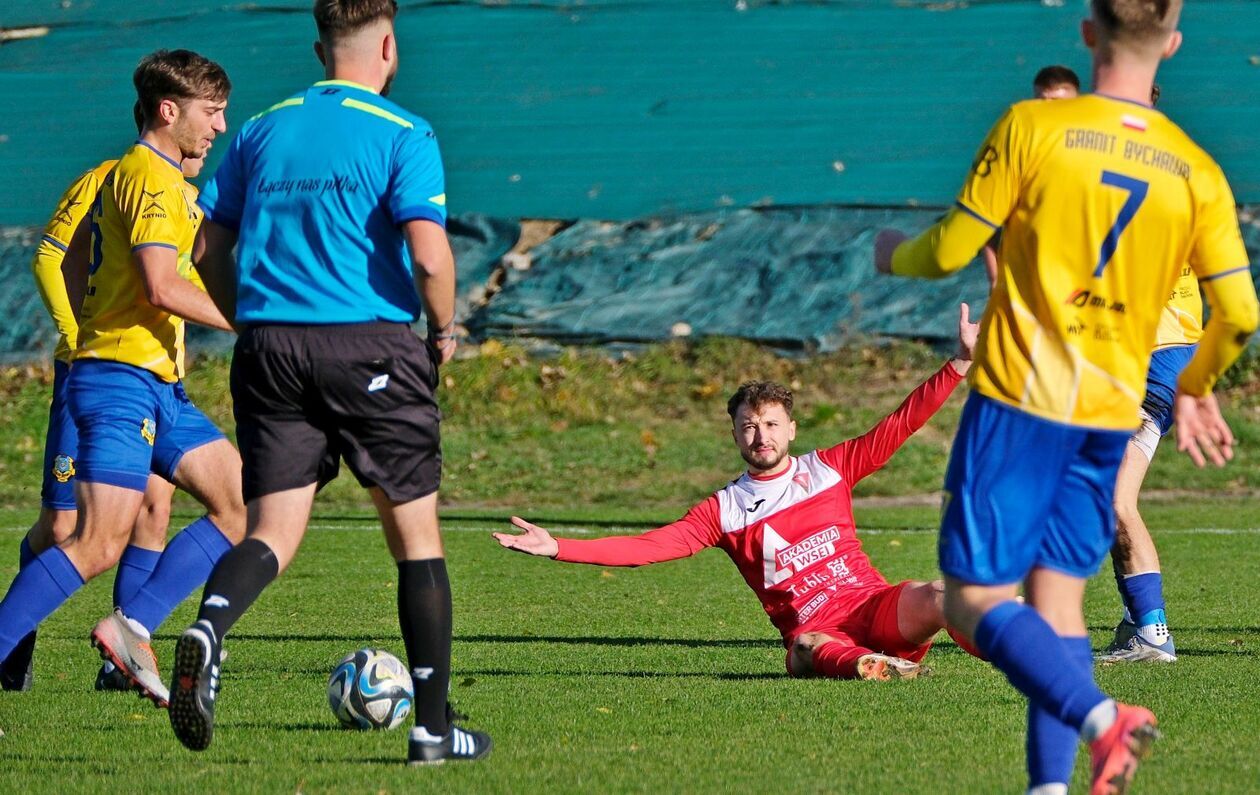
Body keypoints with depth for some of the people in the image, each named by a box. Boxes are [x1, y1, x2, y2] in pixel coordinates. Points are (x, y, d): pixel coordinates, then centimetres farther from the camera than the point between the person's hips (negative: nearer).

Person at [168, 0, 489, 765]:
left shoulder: (261, 132, 12)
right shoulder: (403, 136, -4)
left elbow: (209, 251, 12)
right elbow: (429, 254, -14)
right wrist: (444, 333, 2)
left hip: (270, 346, 4)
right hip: (374, 349, -4)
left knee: (275, 529, 3)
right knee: (416, 534, 9)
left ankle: (208, 630, -30)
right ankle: (434, 727, 11)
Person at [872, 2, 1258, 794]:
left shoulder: (1031, 127, -8)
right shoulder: (1196, 172, 2)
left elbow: (951, 252, -4)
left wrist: (895, 254, 20)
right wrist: (1194, 389, 20)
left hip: (1019, 400, -4)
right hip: (1112, 416, 4)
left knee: (975, 598, -3)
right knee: (1059, 600, 14)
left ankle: (1100, 715, -24)